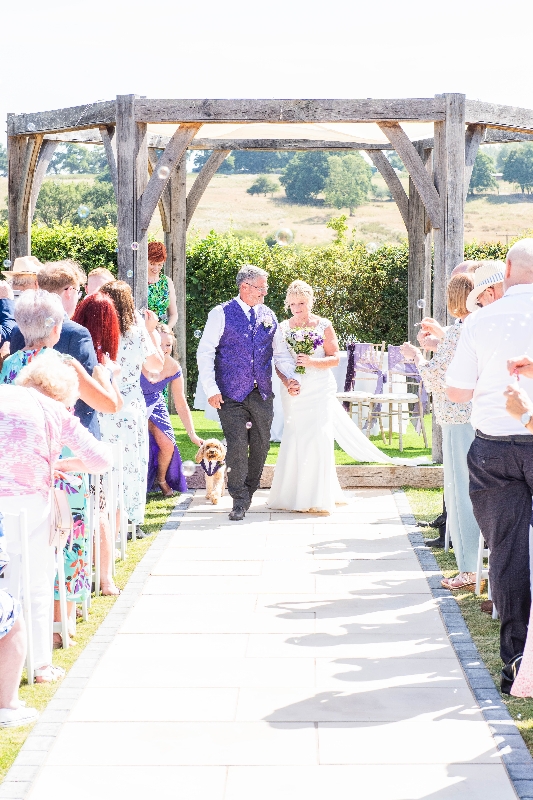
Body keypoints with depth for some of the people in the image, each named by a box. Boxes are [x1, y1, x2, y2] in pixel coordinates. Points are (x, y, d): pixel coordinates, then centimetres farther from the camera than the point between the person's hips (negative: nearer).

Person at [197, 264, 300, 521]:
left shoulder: (268, 316, 12)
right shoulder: (221, 314, -3)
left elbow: (280, 351, 18)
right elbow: (205, 352, -5)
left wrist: (290, 376, 1)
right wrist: (211, 389, -13)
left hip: (262, 394, 5)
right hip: (232, 394, -5)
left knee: (260, 447, 9)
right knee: (237, 446, -10)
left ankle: (248, 492, 27)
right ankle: (239, 501, 0)